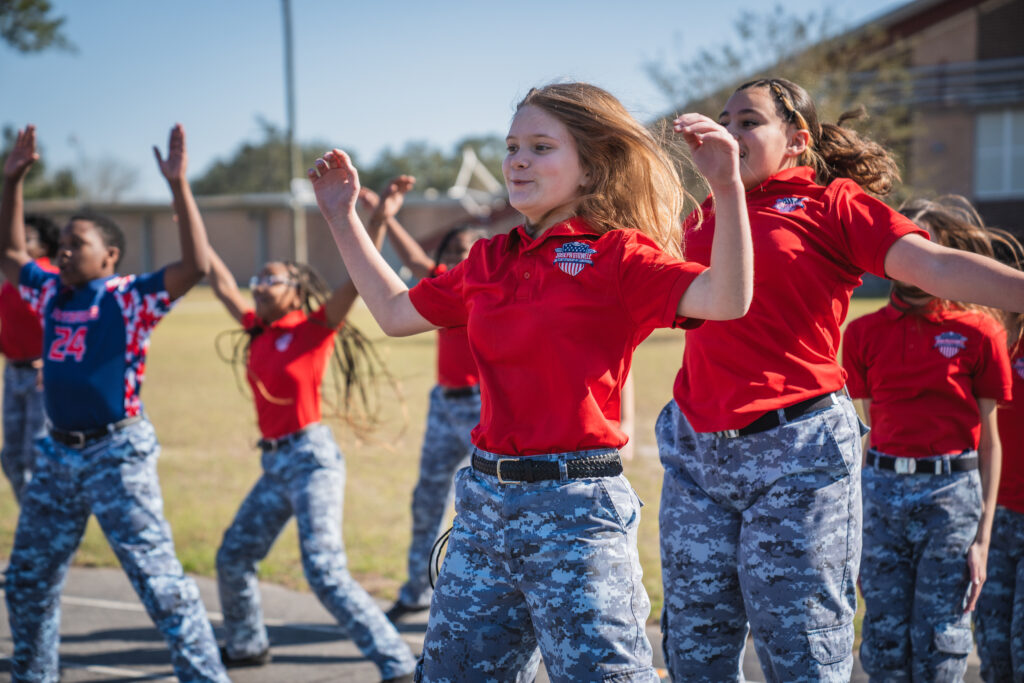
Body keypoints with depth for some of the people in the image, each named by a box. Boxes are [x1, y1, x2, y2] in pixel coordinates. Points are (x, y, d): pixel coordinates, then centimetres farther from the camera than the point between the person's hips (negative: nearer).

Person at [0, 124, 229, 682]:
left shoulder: (132, 298, -9)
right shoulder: (50, 293, 11)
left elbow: (196, 265, -22)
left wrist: (178, 185, -27)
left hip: (116, 454, -7)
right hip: (58, 454, 7)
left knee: (159, 578, -10)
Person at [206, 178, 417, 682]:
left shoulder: (315, 328, -7)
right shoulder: (258, 332, 11)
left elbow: (355, 279, -19)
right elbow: (222, 286, 21)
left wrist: (380, 218, -30)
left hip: (310, 456, -8)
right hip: (275, 463, 8)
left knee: (325, 571, -17)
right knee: (233, 556, 17)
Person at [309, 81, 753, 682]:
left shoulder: (616, 255, -7)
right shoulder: (489, 261, 12)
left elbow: (726, 300, -22)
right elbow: (396, 313, 24)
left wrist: (728, 187, -34)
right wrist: (343, 218, 25)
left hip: (575, 502, -7)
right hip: (486, 495, 7)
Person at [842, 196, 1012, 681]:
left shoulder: (977, 333, -2)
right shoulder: (864, 333, 6)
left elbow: (990, 441, 1)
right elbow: (866, 428, 12)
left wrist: (982, 538, -4)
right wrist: (852, 526, 8)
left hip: (951, 492, -3)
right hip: (881, 490, 3)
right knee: (884, 644, 6)